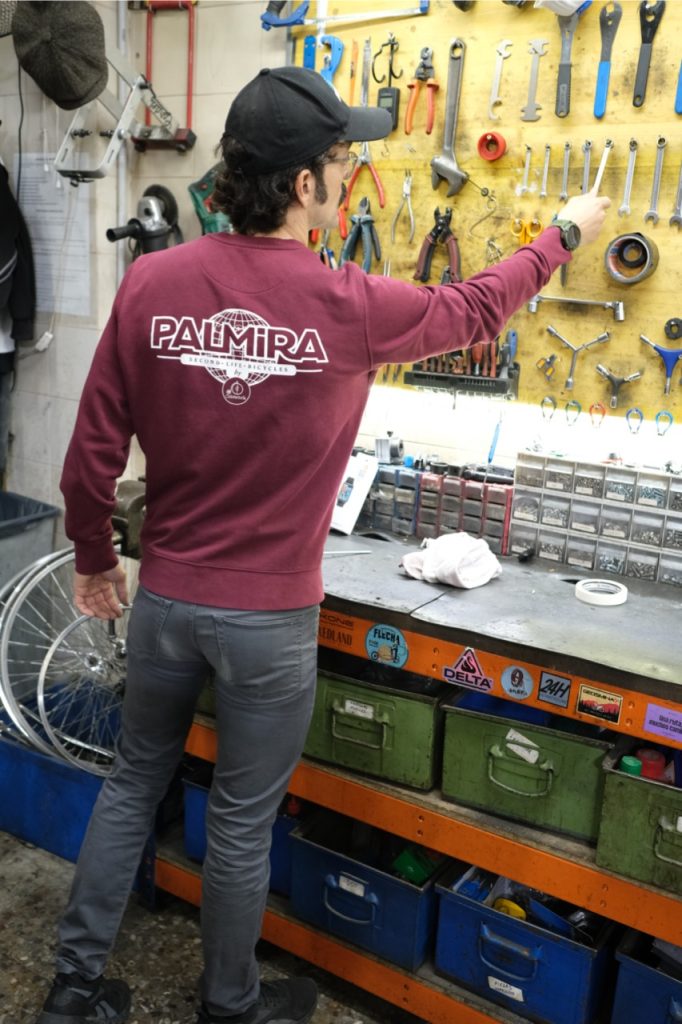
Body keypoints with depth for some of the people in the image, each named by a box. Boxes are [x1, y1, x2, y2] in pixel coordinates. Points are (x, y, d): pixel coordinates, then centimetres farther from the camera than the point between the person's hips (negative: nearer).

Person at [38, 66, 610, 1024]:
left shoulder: (150, 282, -9)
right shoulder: (351, 308, -16)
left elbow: (93, 454, -5)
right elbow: (475, 309, 4)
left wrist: (94, 559, 13)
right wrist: (567, 233, 22)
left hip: (163, 596, 3)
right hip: (268, 618, -3)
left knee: (133, 783, 24)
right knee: (242, 823, 16)